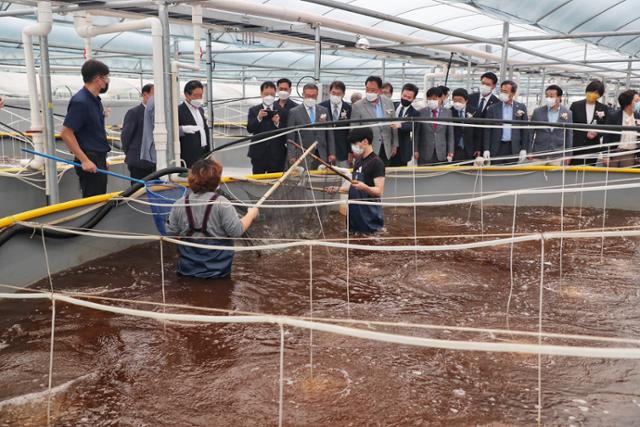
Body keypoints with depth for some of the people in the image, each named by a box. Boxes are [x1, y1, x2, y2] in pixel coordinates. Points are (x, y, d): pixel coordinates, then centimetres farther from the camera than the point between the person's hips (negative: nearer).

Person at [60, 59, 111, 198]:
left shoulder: (95, 100, 12)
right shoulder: (80, 102, -16)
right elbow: (66, 133, -19)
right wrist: (84, 160, -21)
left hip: (99, 159, 9)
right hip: (90, 162, -9)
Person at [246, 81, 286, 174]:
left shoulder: (281, 110, 5)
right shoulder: (253, 110, 9)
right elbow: (249, 129, -2)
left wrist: (277, 123, -19)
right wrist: (258, 118, -17)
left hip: (277, 153, -1)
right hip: (259, 153, 1)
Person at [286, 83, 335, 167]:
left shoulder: (324, 111, 12)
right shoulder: (294, 112, 1)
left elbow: (329, 134, 13)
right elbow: (291, 137, -1)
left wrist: (332, 153, 6)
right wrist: (292, 157, -9)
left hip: (321, 155, 3)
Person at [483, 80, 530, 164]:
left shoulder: (521, 107, 6)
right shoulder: (493, 108, 4)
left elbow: (525, 130, 6)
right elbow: (487, 130, 3)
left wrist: (524, 149, -1)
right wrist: (486, 149, -5)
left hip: (515, 149, 0)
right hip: (497, 148, 0)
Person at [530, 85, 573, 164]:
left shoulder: (567, 113, 2)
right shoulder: (537, 112, 2)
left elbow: (569, 134, 6)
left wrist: (568, 154, 5)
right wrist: (529, 151, 2)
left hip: (557, 155, 0)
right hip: (539, 154, 0)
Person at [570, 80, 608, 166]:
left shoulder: (603, 108, 7)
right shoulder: (575, 106, 3)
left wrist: (596, 134, -14)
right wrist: (586, 133, -10)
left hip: (593, 148, 2)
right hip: (576, 147, -1)